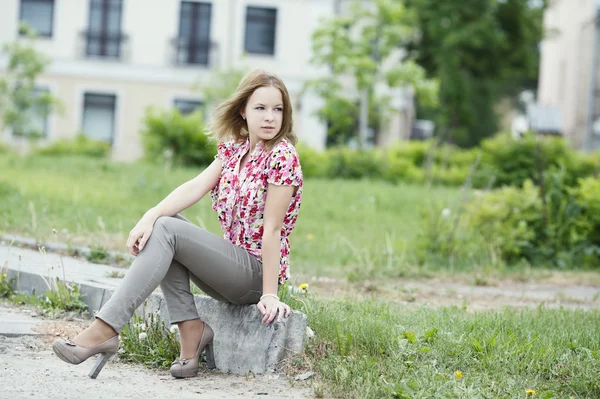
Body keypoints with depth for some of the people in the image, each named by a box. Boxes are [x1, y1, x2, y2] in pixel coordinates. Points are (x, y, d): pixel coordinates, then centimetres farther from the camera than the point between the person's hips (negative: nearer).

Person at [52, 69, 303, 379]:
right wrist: (150, 216, -24)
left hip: (258, 273, -7)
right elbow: (196, 187, -7)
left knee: (166, 230, -22)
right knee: (158, 226, -9)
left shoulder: (282, 156, -13)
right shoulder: (233, 148, 8)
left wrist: (270, 294, -18)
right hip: (233, 266, 7)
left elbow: (272, 229, -18)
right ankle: (191, 330, -11)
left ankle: (104, 331, -31)